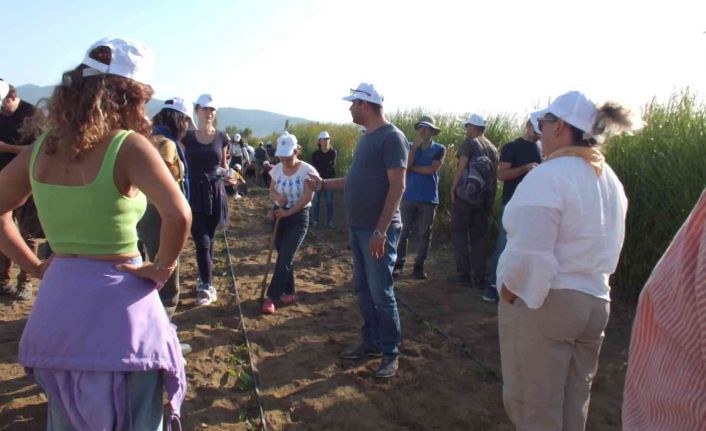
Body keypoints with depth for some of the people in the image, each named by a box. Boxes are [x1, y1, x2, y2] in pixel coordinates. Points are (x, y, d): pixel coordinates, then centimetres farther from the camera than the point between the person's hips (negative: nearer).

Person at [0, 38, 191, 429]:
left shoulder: (42, 147, 4)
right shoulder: (128, 146, -15)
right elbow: (178, 215, -28)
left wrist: (36, 266, 11)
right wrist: (163, 268, -13)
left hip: (56, 301, 6)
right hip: (117, 301, -6)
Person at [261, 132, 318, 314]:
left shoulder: (307, 170, -16)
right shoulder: (277, 169, 0)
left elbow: (307, 197, -18)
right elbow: (272, 190, 9)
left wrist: (288, 212, -19)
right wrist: (277, 197, -14)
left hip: (298, 217, -5)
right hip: (280, 215, 5)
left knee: (285, 258, -9)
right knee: (284, 257, 10)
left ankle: (271, 297, -5)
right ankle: (288, 292, 24)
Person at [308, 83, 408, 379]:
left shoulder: (392, 137, -13)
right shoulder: (366, 138, 14)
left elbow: (397, 186, -19)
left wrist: (381, 231, -23)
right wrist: (323, 184, 14)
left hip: (378, 231, -9)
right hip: (357, 227, 9)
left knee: (381, 293, -1)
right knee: (363, 289, 15)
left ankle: (391, 353, 13)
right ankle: (371, 343, 29)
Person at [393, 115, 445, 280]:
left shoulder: (439, 149, 1)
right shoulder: (410, 147, 7)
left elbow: (432, 169, -13)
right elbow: (405, 167, -9)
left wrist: (412, 167, -5)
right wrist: (415, 146, -11)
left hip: (429, 198, -1)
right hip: (409, 196, 1)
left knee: (425, 234, 4)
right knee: (404, 231, 1)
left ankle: (419, 265, 13)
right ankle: (399, 263, 8)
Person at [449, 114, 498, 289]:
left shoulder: (469, 143, -5)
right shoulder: (493, 148, 12)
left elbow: (461, 168, -14)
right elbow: (495, 175, 11)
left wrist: (453, 188, -7)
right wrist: (491, 199, 14)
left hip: (465, 194, -5)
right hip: (484, 197, 5)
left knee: (460, 233, 4)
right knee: (478, 236, 9)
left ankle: (463, 273, 3)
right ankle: (478, 277, 8)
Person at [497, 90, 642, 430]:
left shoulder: (548, 176, -19)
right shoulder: (609, 179, 9)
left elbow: (529, 256, -24)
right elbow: (604, 248, 12)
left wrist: (508, 295, -10)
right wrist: (584, 284, 17)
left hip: (542, 303, -8)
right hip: (594, 302, 9)